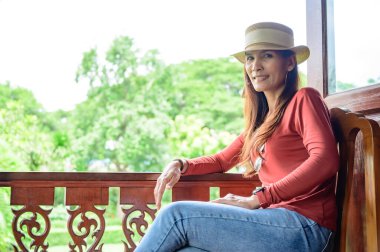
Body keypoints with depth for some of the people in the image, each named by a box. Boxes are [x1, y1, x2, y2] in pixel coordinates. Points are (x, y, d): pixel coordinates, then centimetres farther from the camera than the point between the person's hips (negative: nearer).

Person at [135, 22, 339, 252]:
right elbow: (222, 160, 29)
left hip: (303, 226, -6)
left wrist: (257, 199, -20)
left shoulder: (303, 99, 0)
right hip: (275, 220, 6)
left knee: (176, 215, -13)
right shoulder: (261, 121, 23)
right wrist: (181, 165, 8)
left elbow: (325, 160, -16)